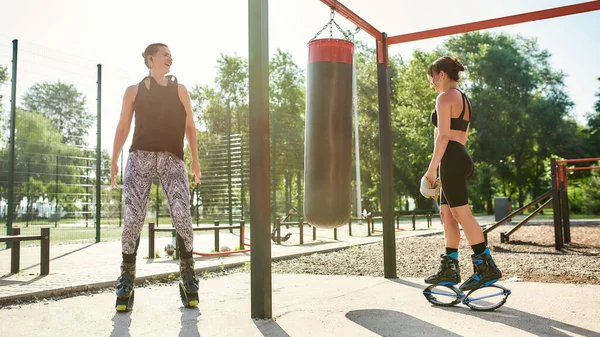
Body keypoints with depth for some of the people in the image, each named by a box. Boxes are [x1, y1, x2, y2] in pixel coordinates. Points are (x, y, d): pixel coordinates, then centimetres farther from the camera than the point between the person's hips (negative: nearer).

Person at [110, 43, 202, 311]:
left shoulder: (179, 90, 17)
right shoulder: (134, 91, 15)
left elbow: (189, 127, 14)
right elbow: (123, 128, 15)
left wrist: (195, 160, 6)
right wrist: (113, 162, 8)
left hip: (172, 160, 0)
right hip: (140, 157, 0)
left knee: (182, 217, -14)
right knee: (133, 218, -8)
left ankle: (188, 279, -3)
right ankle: (126, 281, 1)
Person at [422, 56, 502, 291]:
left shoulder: (445, 98, -8)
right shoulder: (464, 99, 21)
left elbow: (443, 136, -16)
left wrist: (432, 168, -15)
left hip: (451, 160, -10)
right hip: (462, 158, 10)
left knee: (462, 214, -8)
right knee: (447, 214, 10)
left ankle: (486, 268, -7)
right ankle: (449, 270, 14)